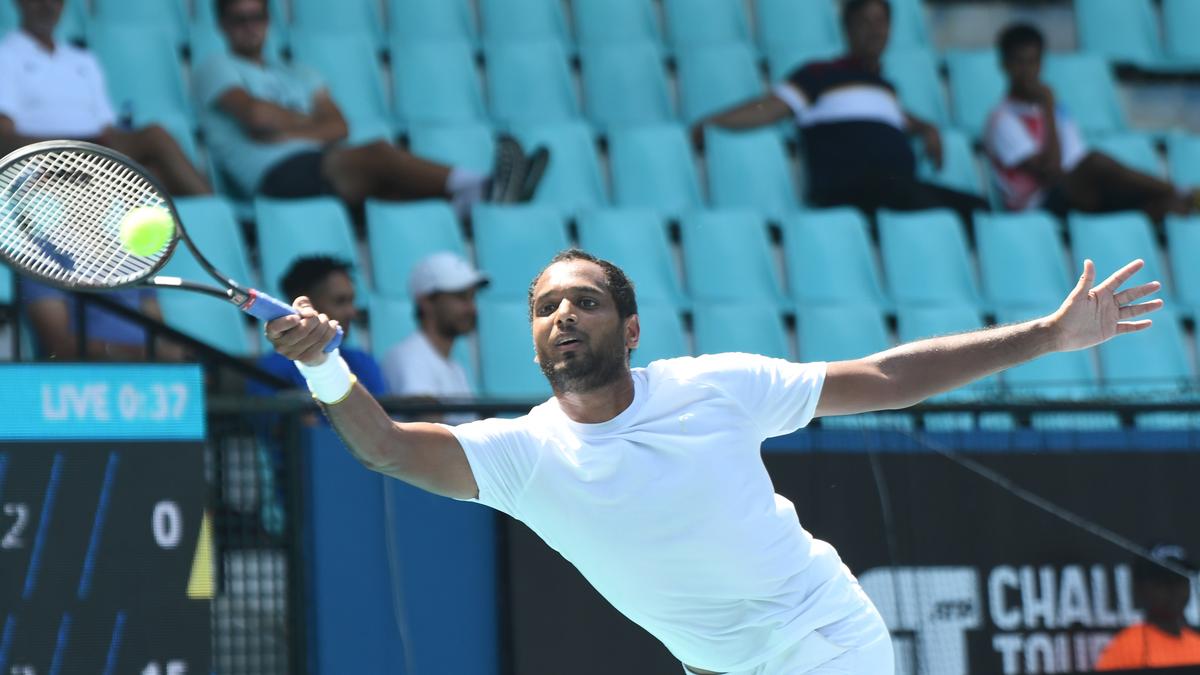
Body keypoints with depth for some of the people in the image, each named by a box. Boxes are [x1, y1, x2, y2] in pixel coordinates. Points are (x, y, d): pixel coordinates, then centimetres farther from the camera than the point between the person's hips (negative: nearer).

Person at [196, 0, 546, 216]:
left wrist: (290, 133, -4)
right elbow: (254, 113, -5)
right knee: (377, 153, -31)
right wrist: (311, 122, 10)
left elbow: (339, 126, 13)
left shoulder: (298, 76, 32)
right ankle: (477, 184, -48)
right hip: (277, 174, -6)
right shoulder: (217, 69, 17)